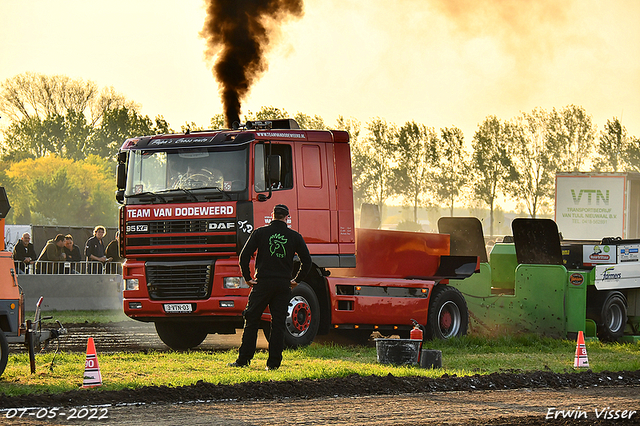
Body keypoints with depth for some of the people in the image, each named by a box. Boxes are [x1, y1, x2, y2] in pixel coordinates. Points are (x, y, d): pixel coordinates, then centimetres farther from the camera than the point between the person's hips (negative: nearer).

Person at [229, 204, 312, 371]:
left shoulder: (260, 233, 2)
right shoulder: (295, 237, 6)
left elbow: (244, 256, -4)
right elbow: (307, 261, 6)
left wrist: (247, 277, 6)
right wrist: (296, 280, 15)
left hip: (263, 283, -1)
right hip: (283, 285, 1)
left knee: (251, 323, 4)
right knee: (278, 324, 5)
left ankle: (243, 360, 3)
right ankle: (274, 362, 2)